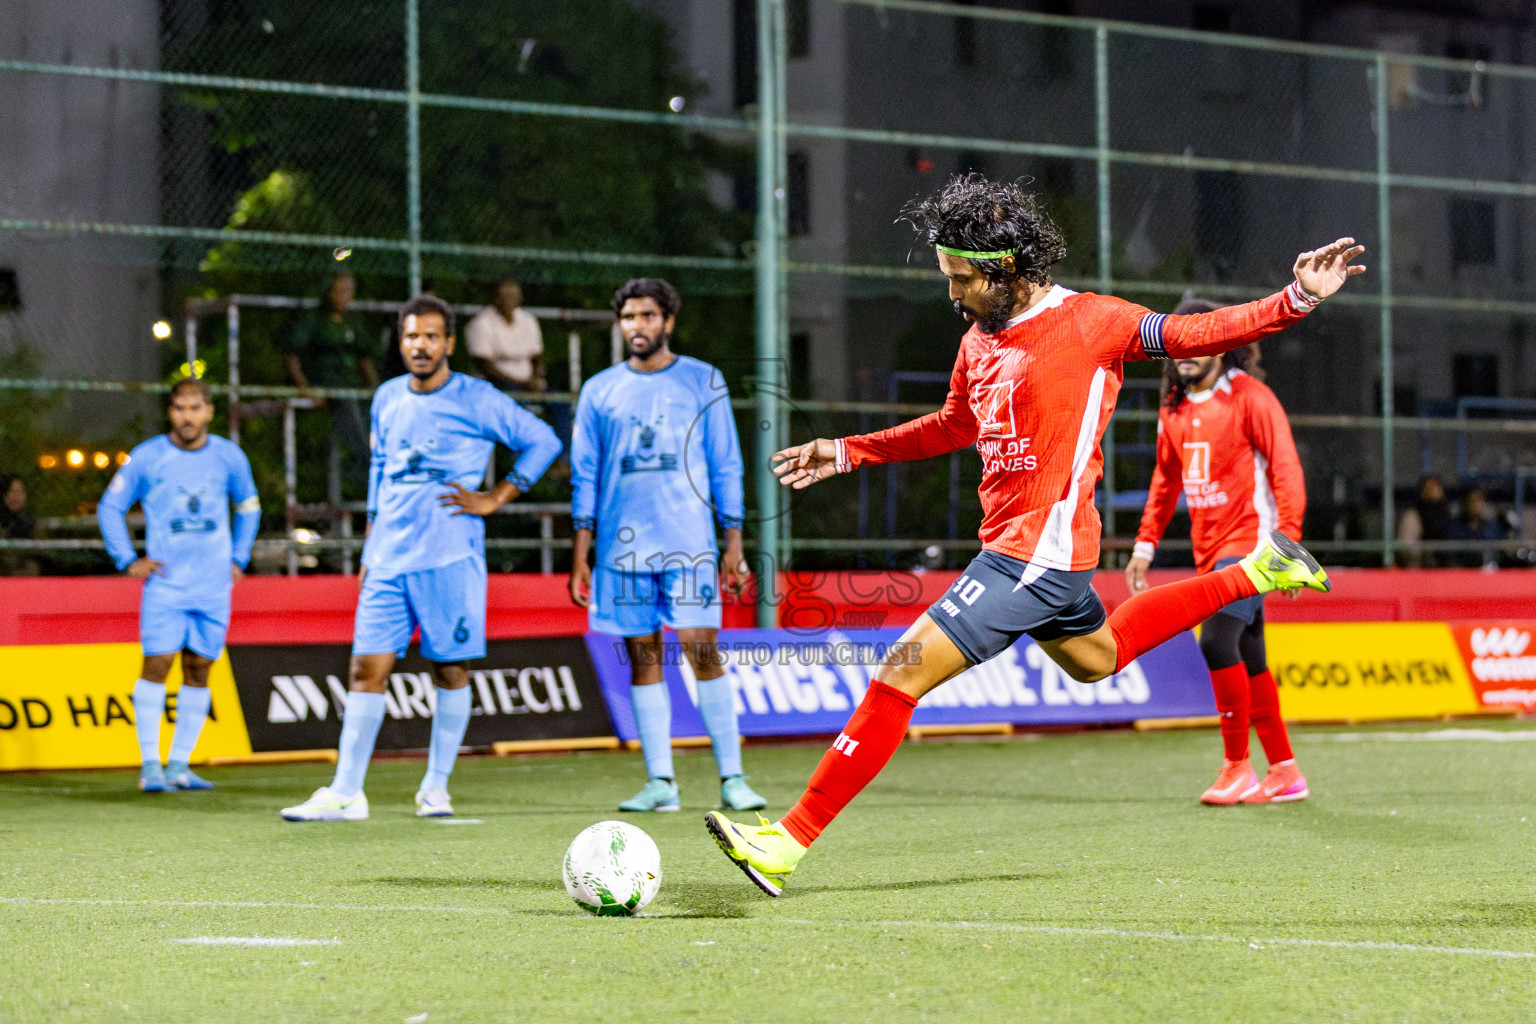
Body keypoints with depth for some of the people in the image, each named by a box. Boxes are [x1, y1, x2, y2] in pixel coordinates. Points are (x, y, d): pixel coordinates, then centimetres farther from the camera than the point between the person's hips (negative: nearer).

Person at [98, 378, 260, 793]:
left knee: (198, 669, 3)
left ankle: (179, 765, 9)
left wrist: (238, 559, 14)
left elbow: (249, 507, 22)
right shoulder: (147, 457, -2)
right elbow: (109, 507, 7)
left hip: (214, 587, 3)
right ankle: (150, 764, -8)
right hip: (165, 584, -3)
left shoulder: (228, 456, 6)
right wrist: (128, 560, -1)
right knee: (157, 664, -11)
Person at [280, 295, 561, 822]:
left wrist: (494, 498, -4)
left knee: (450, 669, 1)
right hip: (388, 559, 4)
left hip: (450, 559, -4)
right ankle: (345, 793, -1)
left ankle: (436, 788, 12)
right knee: (367, 668, -2)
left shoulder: (476, 400, -4)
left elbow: (543, 441, -1)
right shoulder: (387, 399, 12)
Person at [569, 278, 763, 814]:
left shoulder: (703, 382, 6)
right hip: (623, 545, 2)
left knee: (703, 650, -8)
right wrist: (580, 556, 5)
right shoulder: (599, 391, 10)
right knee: (643, 658, 3)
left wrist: (734, 544, 0)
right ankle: (660, 783, 7)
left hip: (689, 543, -2)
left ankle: (731, 778, -5)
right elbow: (585, 476, 11)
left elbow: (726, 467, 6)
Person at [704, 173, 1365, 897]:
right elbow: (954, 426, 27)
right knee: (1097, 658, 33)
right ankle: (1254, 573, 41)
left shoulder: (1090, 320, -12)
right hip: (1014, 547, 10)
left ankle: (788, 842, -13)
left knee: (899, 676, -14)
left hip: (1036, 555, -10)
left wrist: (1298, 298, -15)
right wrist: (847, 453, 22)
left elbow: (1194, 335, -4)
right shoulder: (980, 339, 10)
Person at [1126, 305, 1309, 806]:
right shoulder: (1174, 407, 12)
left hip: (1249, 542, -7)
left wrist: (1287, 539, -22)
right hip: (1209, 552, 7)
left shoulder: (1249, 397, -10)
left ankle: (1238, 767, -14)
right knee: (1248, 662, 9)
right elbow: (1166, 478, 22)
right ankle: (1285, 772, 17)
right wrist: (1145, 545, 15)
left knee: (1218, 640, -21)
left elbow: (1286, 469, -13)